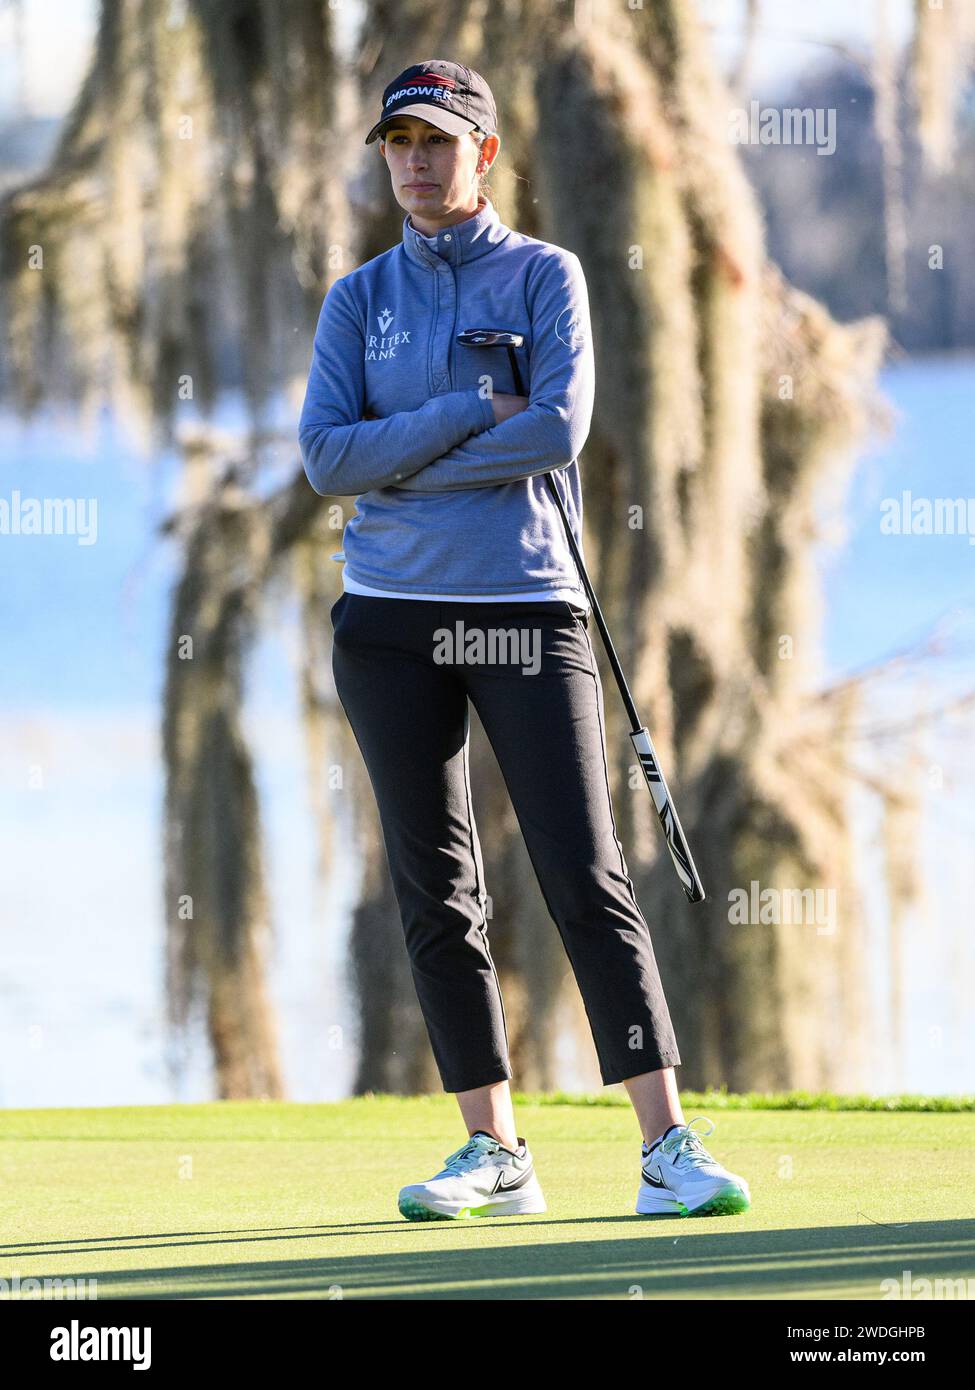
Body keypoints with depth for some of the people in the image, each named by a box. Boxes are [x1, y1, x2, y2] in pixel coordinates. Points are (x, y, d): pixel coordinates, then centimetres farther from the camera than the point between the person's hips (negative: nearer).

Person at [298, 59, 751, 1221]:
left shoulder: (545, 277, 3)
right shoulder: (358, 300, 10)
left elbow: (559, 429, -12)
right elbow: (326, 459, -3)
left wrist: (396, 465, -8)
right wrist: (470, 413, -11)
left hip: (527, 607, -3)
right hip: (391, 621, 3)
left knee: (586, 877, -10)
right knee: (435, 890, 3)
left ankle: (666, 1147, -14)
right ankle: (494, 1152, 9)